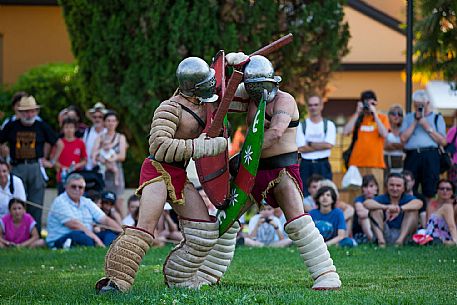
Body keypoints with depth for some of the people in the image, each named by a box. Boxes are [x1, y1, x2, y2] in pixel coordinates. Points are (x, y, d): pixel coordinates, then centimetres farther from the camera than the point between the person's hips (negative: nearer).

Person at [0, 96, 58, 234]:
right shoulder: (12, 126, 4)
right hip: (17, 169, 0)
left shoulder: (41, 126, 5)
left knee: (36, 204, 0)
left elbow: (58, 144, 12)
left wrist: (52, 161, 7)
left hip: (36, 168, 0)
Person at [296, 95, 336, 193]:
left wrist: (310, 144, -6)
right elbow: (301, 148, -6)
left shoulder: (329, 125, 5)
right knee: (305, 195, -2)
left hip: (323, 165, 0)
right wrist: (321, 145, -6)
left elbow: (329, 145, -9)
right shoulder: (301, 126, 5)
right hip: (306, 165, 0)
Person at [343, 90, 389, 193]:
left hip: (375, 162, -2)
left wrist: (375, 114, -6)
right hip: (357, 162, 2)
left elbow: (384, 134, -7)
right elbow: (346, 132, -1)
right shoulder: (357, 117, 14)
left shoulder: (382, 118, 10)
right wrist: (357, 113, 0)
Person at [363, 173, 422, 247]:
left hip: (403, 233, -1)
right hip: (385, 234, 1)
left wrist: (400, 209, -41)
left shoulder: (407, 198, -2)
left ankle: (401, 240, -30)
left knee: (413, 210, -17)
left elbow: (419, 203, -26)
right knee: (376, 210, -14)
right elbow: (366, 203, -21)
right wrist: (386, 207, -37)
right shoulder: (382, 198, -1)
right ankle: (381, 240, -29)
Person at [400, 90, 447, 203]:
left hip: (430, 156, -1)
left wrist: (427, 127, -2)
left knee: (429, 192, -4)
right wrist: (415, 121, 2)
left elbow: (443, 141, 2)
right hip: (412, 155, 1)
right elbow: (403, 138, 4)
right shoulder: (409, 118, 19)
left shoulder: (437, 118, 14)